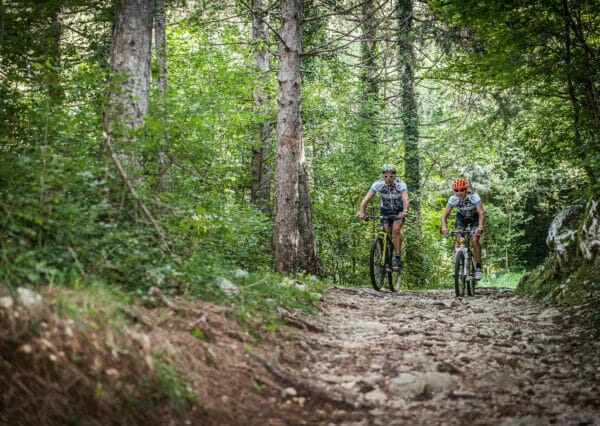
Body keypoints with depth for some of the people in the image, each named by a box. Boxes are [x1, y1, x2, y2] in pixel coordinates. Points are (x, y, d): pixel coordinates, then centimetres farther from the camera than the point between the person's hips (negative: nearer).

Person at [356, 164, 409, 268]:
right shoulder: (378, 184, -24)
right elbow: (367, 198, -34)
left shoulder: (401, 185, -29)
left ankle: (397, 258, -19)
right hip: (385, 210, 2)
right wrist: (361, 211, -51)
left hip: (399, 211, -2)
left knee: (396, 229, -24)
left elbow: (405, 199, -45)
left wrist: (405, 212, -65)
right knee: (385, 233, -12)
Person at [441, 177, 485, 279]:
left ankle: (478, 268, -8)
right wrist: (444, 227, -44)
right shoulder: (453, 199, -27)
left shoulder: (474, 196, -34)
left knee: (475, 240, -18)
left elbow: (481, 213, -39)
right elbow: (444, 215, -26)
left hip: (474, 217, -2)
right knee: (458, 240, -15)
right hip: (461, 217, 2)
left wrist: (480, 226, -55)